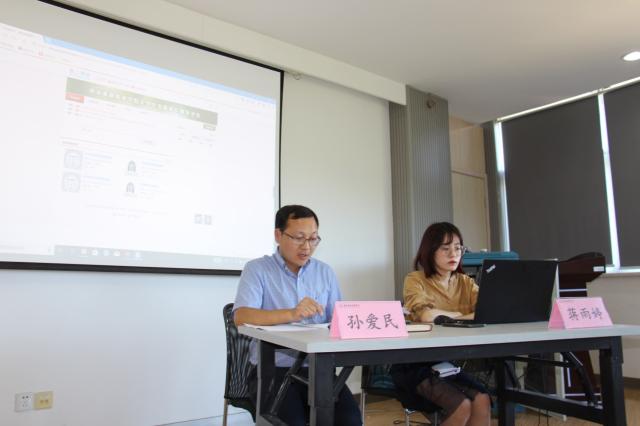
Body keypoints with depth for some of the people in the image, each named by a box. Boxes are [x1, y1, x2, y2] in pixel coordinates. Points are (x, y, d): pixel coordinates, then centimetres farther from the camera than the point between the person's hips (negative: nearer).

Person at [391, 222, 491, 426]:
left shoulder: (465, 282, 8)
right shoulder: (415, 280, -7)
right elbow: (426, 315, -27)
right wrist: (461, 315, -12)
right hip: (414, 364, -5)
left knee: (482, 401, -18)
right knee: (461, 406, -21)